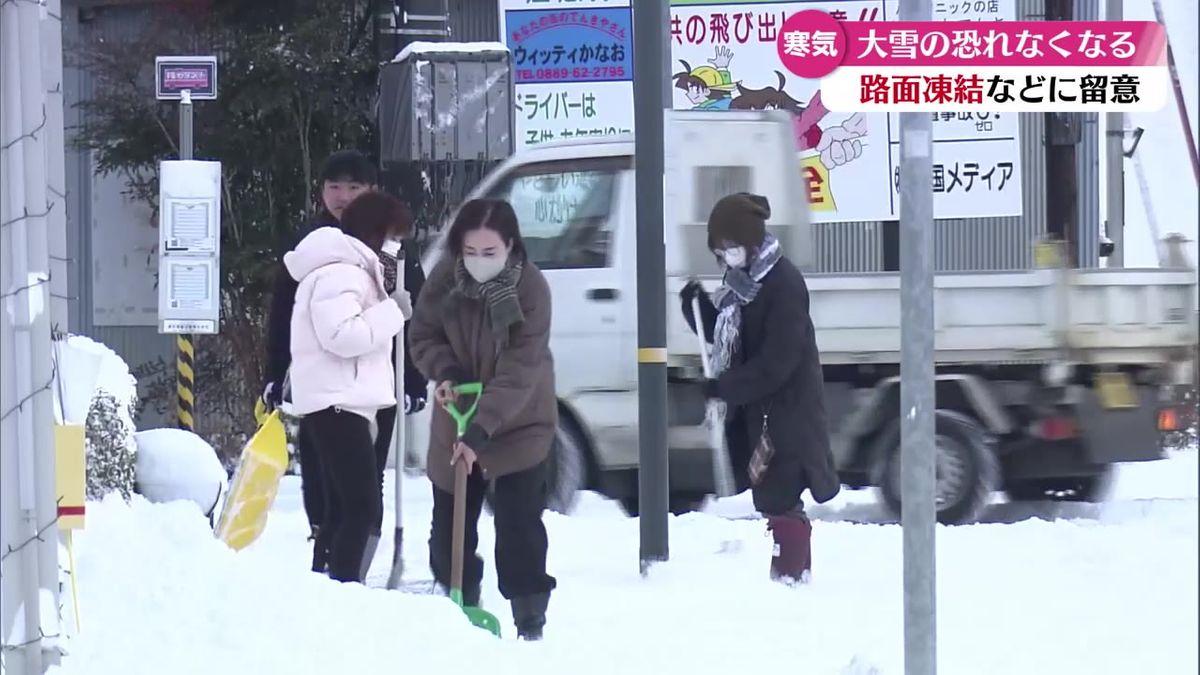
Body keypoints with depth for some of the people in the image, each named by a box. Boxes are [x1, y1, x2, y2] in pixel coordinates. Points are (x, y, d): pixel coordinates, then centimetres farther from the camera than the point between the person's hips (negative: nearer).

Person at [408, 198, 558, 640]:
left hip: (518, 423, -4)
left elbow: (519, 371, -27)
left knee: (518, 521, -11)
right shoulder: (444, 279, -13)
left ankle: (530, 618, -4)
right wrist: (446, 374, -20)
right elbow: (423, 336, 1)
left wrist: (481, 430, -33)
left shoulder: (531, 289, -24)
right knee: (450, 521, 10)